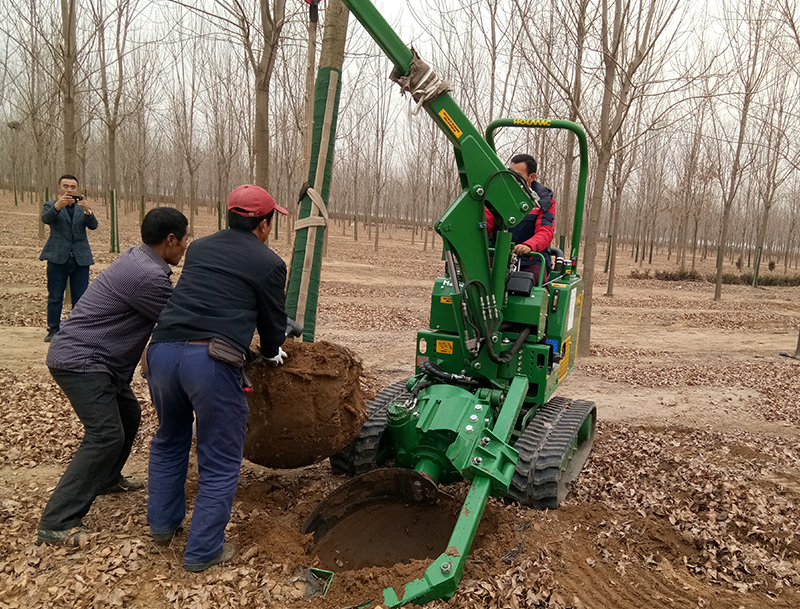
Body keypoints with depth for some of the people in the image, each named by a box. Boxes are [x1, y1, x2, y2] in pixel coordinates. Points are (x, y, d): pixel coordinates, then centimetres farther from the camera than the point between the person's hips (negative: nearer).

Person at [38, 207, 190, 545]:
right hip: (80, 360, -11)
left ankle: (106, 478, 41)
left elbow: (173, 309, 17)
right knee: (106, 434, -14)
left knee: (128, 414, 21)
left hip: (89, 356, 11)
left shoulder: (137, 258, 7)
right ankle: (56, 523, -8)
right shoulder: (148, 276, -25)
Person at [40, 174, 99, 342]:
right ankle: (53, 330, 11)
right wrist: (57, 205, -35)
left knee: (80, 297, 3)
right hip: (58, 257, -1)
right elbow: (45, 218, -15)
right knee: (55, 297, 3)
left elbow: (93, 225, -5)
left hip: (80, 258, 2)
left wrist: (87, 210, -26)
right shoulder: (51, 205, 8)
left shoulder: (83, 208, 14)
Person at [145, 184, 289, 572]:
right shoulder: (269, 263, 4)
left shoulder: (198, 248, 21)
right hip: (211, 361, -6)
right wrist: (272, 354, 33)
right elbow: (273, 323, 10)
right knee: (219, 462, 11)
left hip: (163, 349, 6)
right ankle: (202, 551, 19)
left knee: (170, 440, 29)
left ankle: (162, 525, 40)